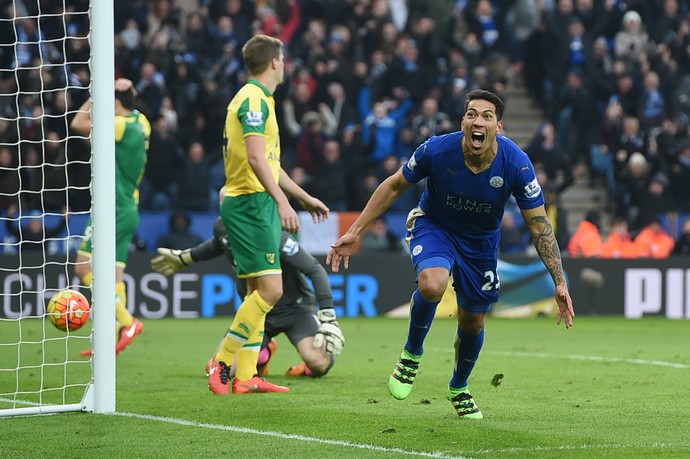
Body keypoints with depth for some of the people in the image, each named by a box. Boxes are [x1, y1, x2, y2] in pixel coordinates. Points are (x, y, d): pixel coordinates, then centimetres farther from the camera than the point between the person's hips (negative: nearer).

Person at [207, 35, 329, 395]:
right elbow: (256, 157, -23)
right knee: (270, 290, -14)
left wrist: (305, 197, 35)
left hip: (258, 205, 11)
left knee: (258, 292, 9)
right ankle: (222, 362, -10)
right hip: (250, 203, -11)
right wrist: (282, 201, -30)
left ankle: (245, 376, 9)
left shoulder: (259, 100, 20)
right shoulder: (253, 99, -12)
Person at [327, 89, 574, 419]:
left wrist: (560, 283, -22)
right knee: (432, 284, -34)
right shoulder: (437, 150, -27)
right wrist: (355, 232, -9)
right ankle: (412, 354, -5)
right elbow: (394, 186, -9)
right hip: (433, 227, -2)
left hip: (481, 242, 2)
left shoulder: (516, 165, -25)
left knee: (473, 323, 9)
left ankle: (458, 389, 41)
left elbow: (539, 225, -17)